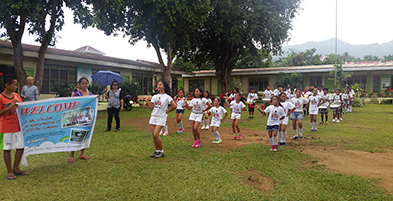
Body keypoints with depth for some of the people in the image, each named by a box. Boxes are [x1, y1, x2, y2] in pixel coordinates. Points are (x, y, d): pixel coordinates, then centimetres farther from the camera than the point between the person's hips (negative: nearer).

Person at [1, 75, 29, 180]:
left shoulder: (16, 95, 7)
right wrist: (9, 108, -26)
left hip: (18, 126, 6)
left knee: (21, 147, 9)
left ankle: (16, 169, 23)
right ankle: (9, 171, 15)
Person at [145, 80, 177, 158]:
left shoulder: (167, 97, -6)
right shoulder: (154, 97, 11)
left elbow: (174, 106, -13)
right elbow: (152, 108, 9)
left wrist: (167, 111, -7)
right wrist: (147, 101, 1)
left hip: (161, 117, -6)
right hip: (153, 116, 6)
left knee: (156, 135, -12)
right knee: (153, 135, 4)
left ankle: (161, 151, 2)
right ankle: (157, 151, 16)